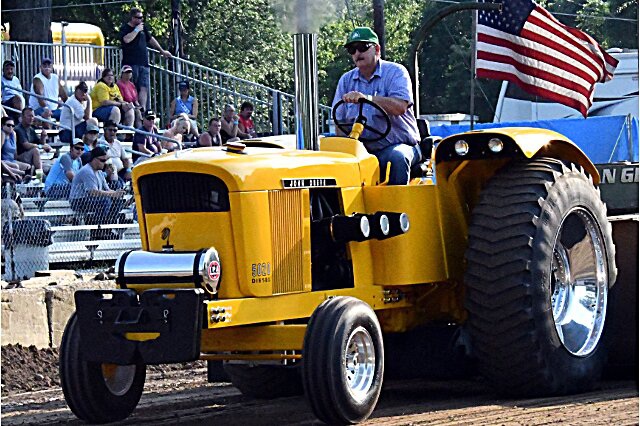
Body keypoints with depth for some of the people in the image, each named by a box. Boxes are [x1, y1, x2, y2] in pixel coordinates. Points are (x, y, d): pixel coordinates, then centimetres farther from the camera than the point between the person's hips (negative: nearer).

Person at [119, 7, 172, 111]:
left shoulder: (143, 28, 19)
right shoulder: (125, 28, -1)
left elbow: (151, 39, 32)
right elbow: (126, 39, -21)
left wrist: (162, 51, 38)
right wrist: (137, 30, -11)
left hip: (143, 64, 6)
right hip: (131, 64, -6)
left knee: (144, 88, -6)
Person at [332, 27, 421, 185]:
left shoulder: (395, 72, 1)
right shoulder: (346, 80, 15)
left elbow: (400, 107, -18)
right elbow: (340, 121, 14)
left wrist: (367, 98, -30)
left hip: (398, 144, -3)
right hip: (361, 149, 3)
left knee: (397, 157, -36)